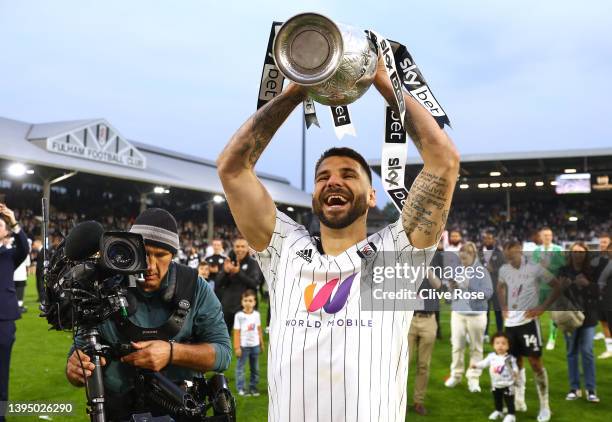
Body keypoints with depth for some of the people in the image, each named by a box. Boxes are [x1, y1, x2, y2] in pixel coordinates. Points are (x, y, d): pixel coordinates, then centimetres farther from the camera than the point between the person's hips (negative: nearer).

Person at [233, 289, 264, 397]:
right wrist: (237, 347, -12)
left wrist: (261, 343, 13)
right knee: (240, 367, 1)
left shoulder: (256, 314, 2)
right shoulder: (239, 316, -10)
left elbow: (259, 329, 10)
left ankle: (253, 387, 22)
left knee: (255, 368, 11)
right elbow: (236, 332, -10)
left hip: (255, 345, 4)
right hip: (243, 346, -4)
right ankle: (240, 388, 9)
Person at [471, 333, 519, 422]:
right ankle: (498, 411, 42)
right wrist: (476, 365, -10)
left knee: (509, 401, 4)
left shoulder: (510, 358, -18)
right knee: (497, 400, 22)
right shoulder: (491, 356, -5)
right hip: (495, 384, 5)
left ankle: (511, 415, 18)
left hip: (507, 385, -5)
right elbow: (484, 363, 3)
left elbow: (515, 367, -19)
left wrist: (515, 372, -41)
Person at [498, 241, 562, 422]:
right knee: (516, 361, 13)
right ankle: (519, 400, 25)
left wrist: (542, 308, -10)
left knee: (535, 362, -5)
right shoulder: (503, 270, 5)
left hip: (528, 321, -5)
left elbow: (557, 287, -3)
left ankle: (545, 406, 5)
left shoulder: (535, 268, -10)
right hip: (510, 322, 5)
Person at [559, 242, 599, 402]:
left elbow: (598, 293, -4)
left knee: (587, 352, -2)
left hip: (587, 317, 0)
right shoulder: (563, 271, -1)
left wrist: (588, 284, -20)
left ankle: (591, 390, 4)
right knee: (572, 353, 8)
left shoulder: (591, 272, 0)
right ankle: (574, 388, 16)